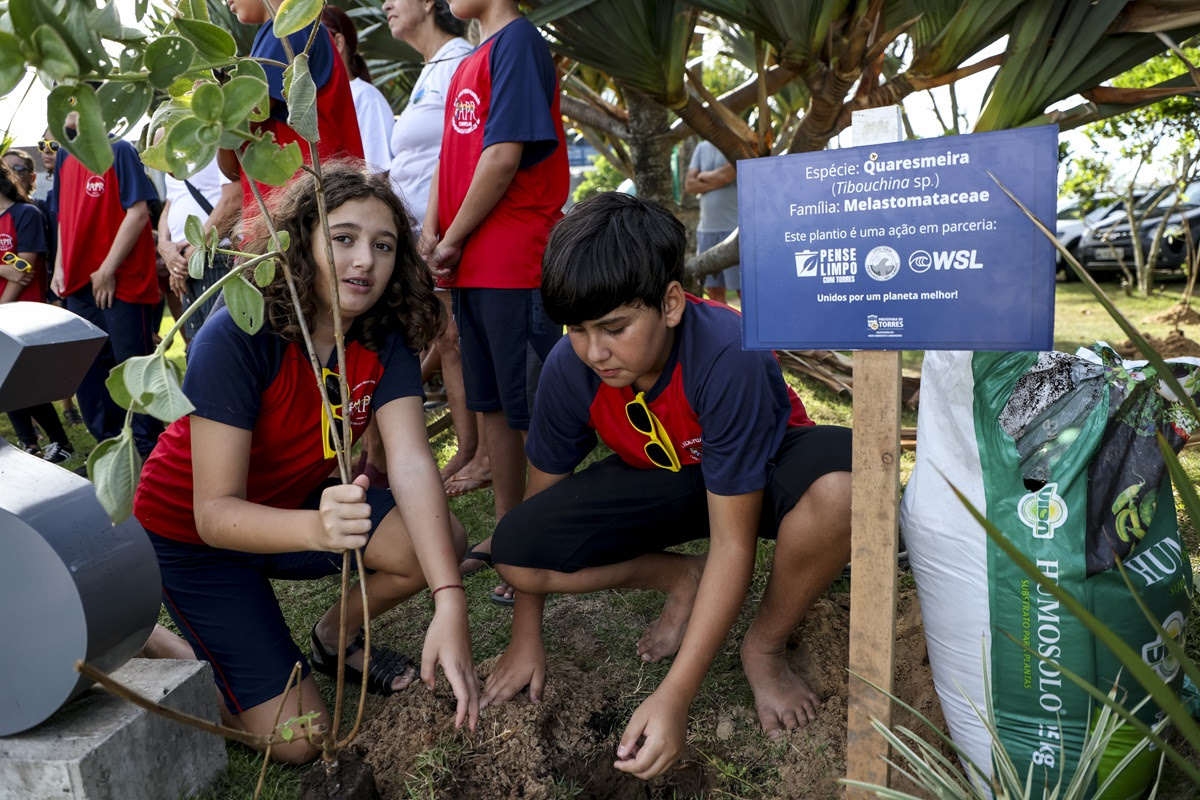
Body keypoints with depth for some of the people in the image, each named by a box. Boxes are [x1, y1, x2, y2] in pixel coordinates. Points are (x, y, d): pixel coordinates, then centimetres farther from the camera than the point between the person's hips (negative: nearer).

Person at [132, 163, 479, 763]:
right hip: (191, 535, -5)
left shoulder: (387, 338, -15)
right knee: (298, 740, -10)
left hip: (293, 506, 5)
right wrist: (318, 529, -53)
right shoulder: (236, 338, -29)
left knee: (443, 541, -18)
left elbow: (411, 462, -28)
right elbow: (216, 512, -31)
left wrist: (449, 601, -41)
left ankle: (334, 638, 10)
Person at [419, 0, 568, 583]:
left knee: (530, 410, -3)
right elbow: (450, 156, 18)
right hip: (470, 268, 9)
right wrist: (431, 230, 1)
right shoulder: (467, 65, 21)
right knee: (492, 403, 13)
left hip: (515, 264, -9)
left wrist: (453, 240, -9)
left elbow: (505, 154, -16)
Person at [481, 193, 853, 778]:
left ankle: (765, 646, -9)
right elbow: (542, 495, -6)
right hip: (658, 481, 3)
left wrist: (674, 697, -36)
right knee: (513, 551, -19)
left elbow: (731, 543, -33)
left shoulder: (729, 356, -36)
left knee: (841, 484, -39)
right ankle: (681, 580, 6)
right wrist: (526, 639, -1)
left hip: (759, 472, -3)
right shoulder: (571, 367, -22)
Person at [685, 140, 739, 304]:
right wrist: (716, 182, -7)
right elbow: (689, 184, 7)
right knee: (713, 289, 7)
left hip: (735, 227, -6)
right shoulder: (702, 148, 16)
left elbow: (725, 176, -16)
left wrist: (702, 176, 3)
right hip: (706, 228, 6)